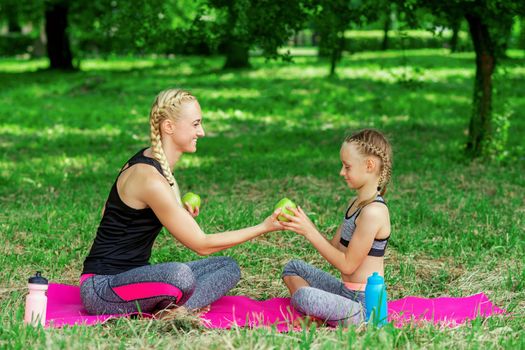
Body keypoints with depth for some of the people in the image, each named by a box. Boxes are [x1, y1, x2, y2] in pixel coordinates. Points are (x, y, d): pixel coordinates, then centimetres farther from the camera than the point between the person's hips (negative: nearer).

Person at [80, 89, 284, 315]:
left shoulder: (148, 160, 8)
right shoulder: (150, 179, -22)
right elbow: (202, 244, -17)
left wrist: (181, 216, 7)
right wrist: (263, 228, -13)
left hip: (131, 276, 10)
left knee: (228, 267, 4)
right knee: (180, 275, -40)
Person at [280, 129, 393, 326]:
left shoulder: (373, 212, -21)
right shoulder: (357, 203, 11)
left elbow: (347, 264, -18)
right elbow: (336, 247, 12)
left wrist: (310, 233, -15)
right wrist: (305, 226, -2)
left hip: (365, 303, -11)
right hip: (347, 292, 11)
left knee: (303, 296, -31)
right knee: (293, 268, 16)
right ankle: (314, 315, -6)